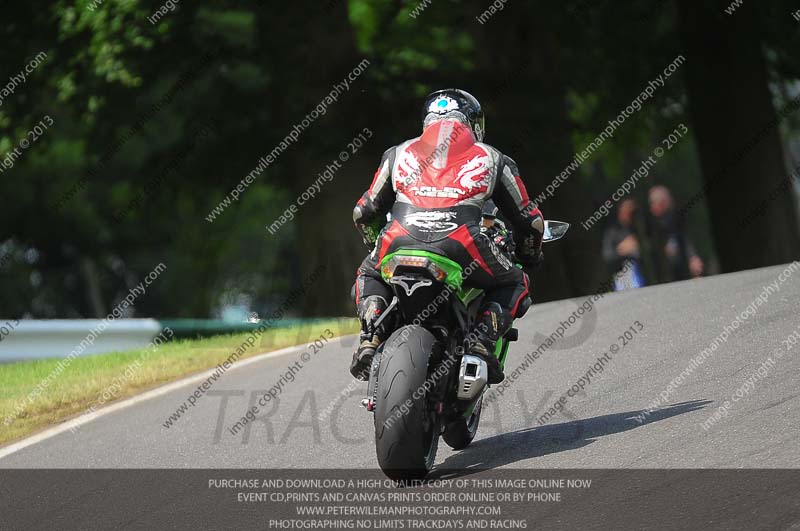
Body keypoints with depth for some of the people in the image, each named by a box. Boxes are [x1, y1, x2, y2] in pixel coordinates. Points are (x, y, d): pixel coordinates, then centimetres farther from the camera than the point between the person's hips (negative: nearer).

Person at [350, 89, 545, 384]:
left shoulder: (399, 154, 29)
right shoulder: (491, 158, 26)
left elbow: (364, 213, 36)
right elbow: (528, 220, 31)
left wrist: (377, 246, 56)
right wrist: (529, 257, 52)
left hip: (399, 242, 2)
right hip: (462, 245, -2)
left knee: (369, 275, 36)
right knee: (514, 283, 26)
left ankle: (371, 337, 7)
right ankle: (481, 343, -1)